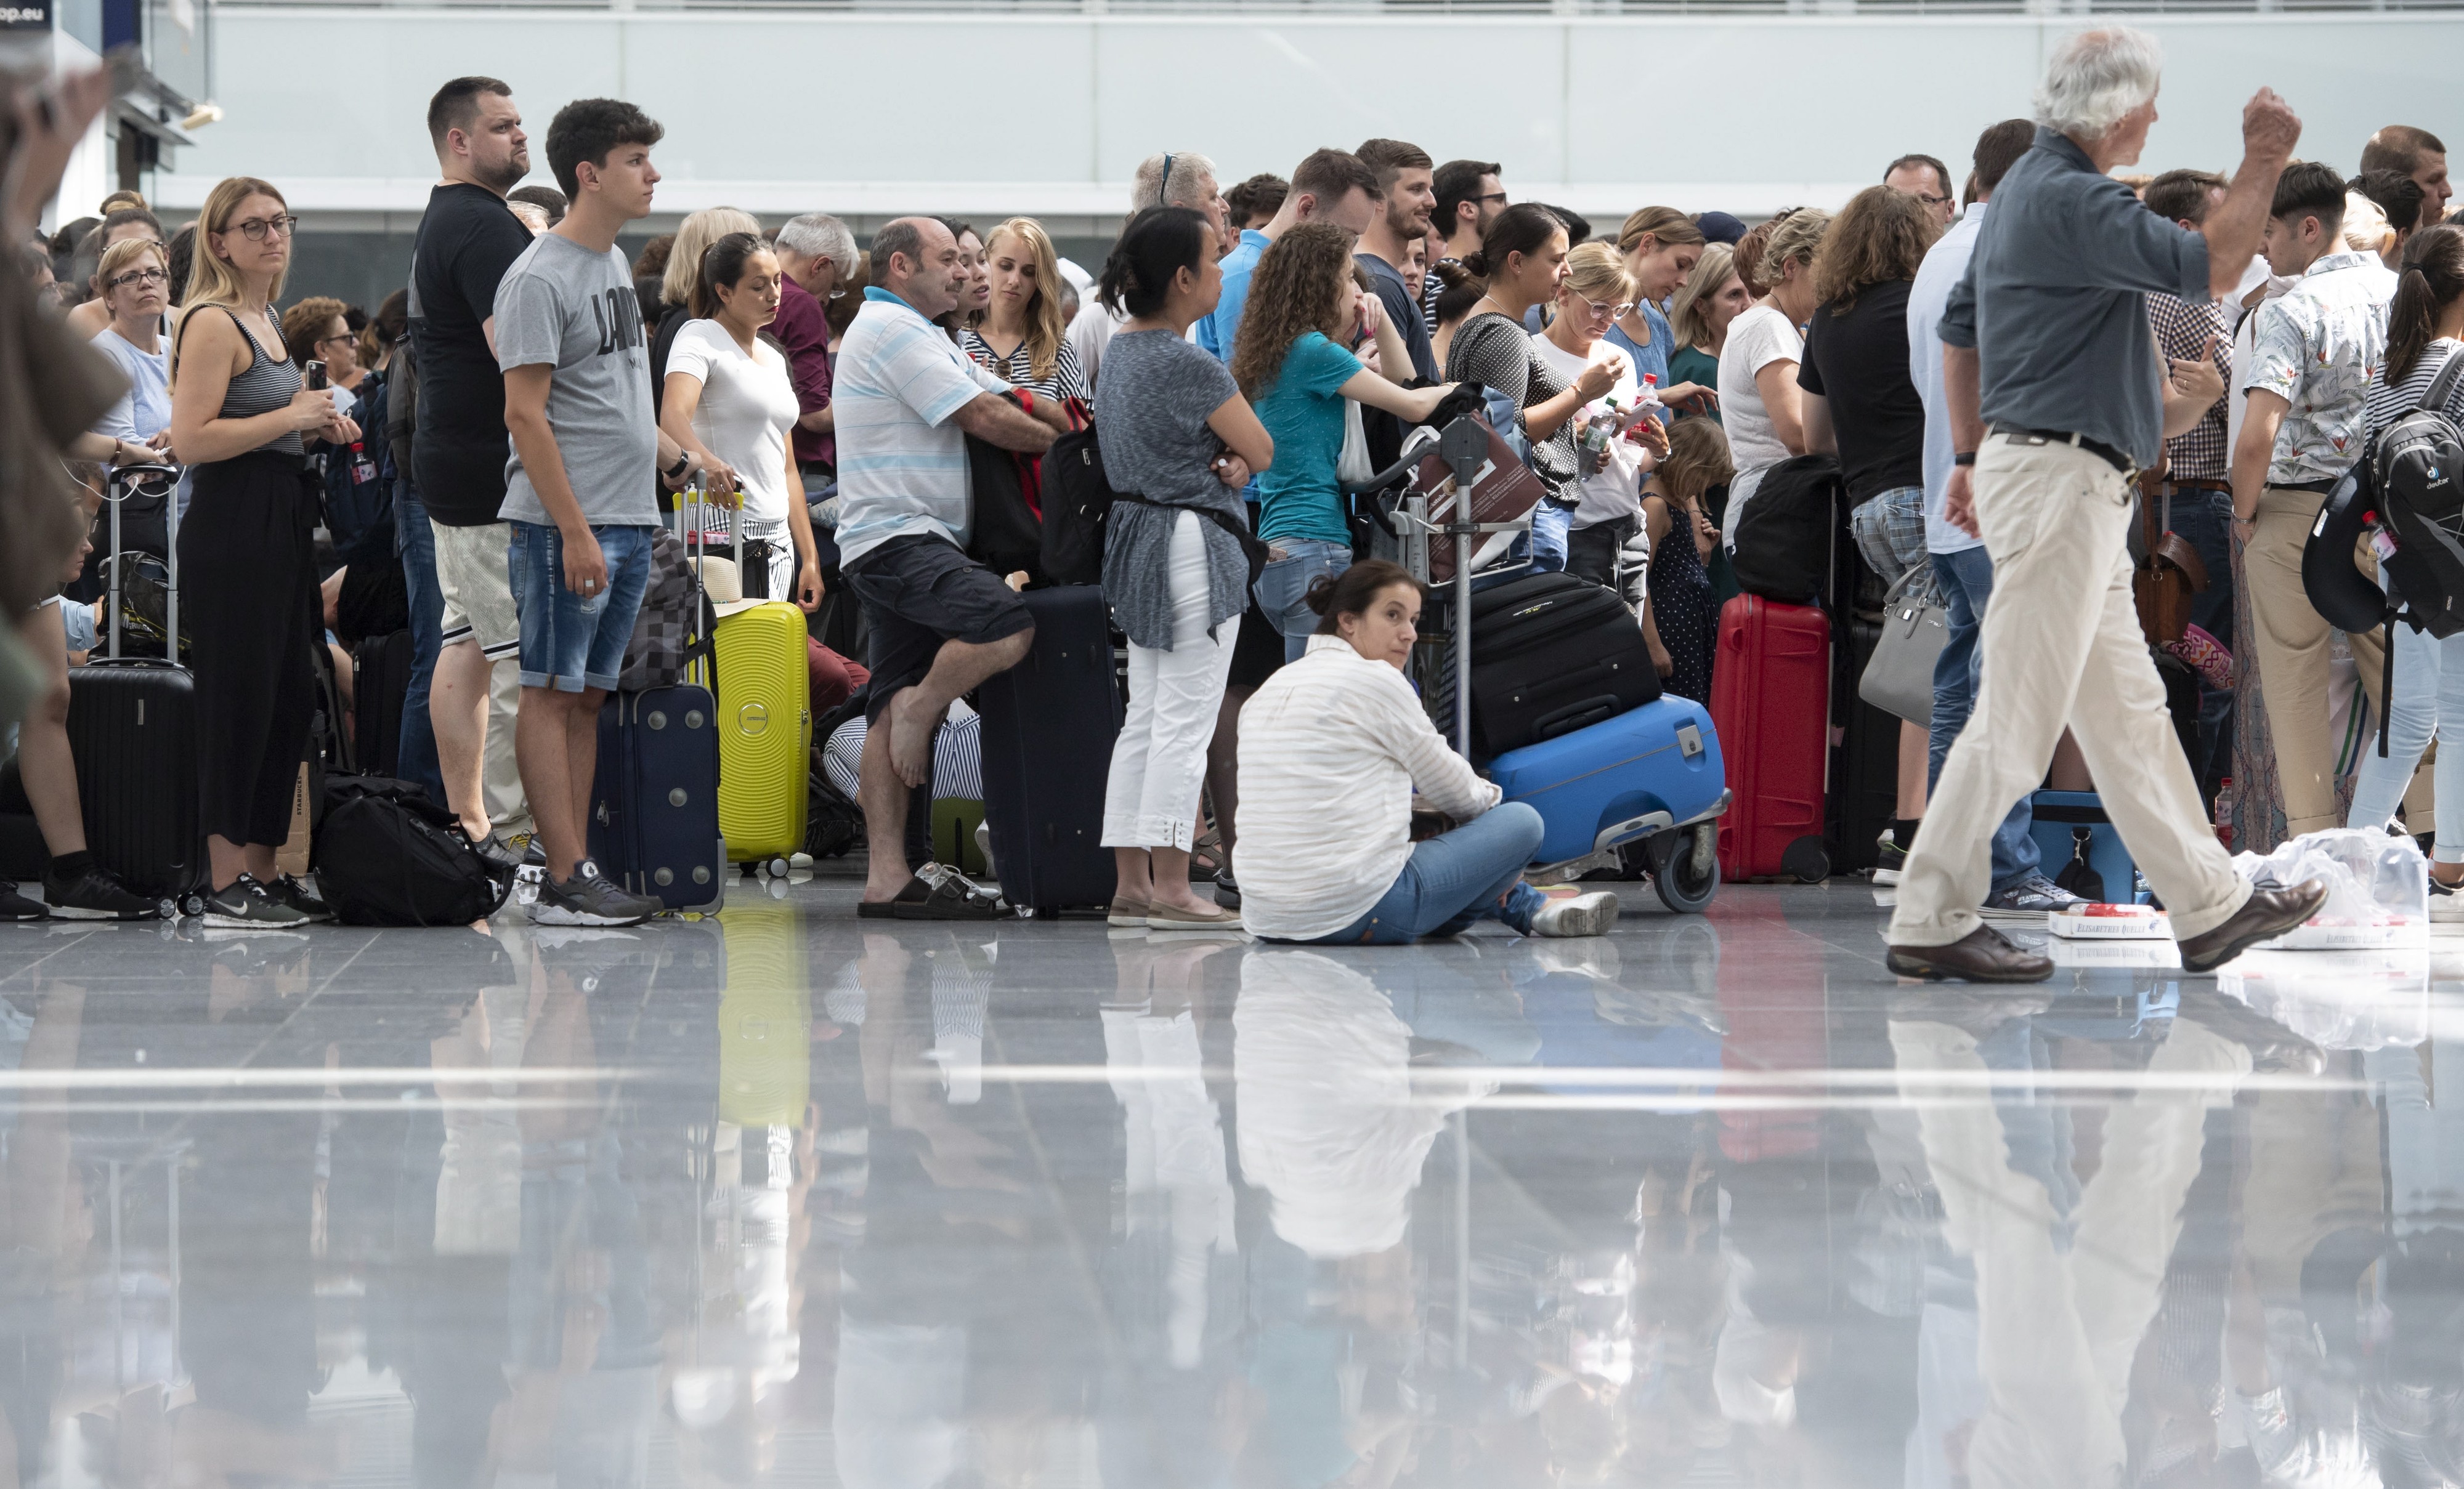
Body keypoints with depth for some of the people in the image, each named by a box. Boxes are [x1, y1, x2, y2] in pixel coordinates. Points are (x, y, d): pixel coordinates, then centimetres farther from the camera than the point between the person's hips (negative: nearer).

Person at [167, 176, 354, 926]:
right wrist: (292, 416, -16)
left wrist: (316, 424, 13)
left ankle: (263, 871, 18)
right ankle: (228, 883, -3)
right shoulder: (213, 323, -12)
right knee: (238, 697, -7)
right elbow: (191, 438, -20)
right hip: (230, 527, -10)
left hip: (280, 522, 10)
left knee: (290, 697, 11)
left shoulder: (264, 320, 17)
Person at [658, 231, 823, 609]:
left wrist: (809, 557, 16)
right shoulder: (700, 337, -2)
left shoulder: (774, 359, 21)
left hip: (777, 545, 7)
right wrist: (704, 460, -43)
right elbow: (673, 414, -21)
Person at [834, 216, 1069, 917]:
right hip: (895, 538, -11)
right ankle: (922, 705, -8)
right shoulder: (890, 328, -8)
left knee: (892, 716, 5)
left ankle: (888, 874, 3)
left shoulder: (916, 334, 26)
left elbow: (1004, 399, 21)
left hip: (912, 543, 11)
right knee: (1007, 624, -30)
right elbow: (983, 419, -12)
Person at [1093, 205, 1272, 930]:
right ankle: (1170, 886, -7)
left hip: (1136, 536, 9)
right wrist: (1237, 456, 10)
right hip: (1194, 539, -9)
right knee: (1185, 719, -7)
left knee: (1145, 717, 11)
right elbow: (1263, 450, -11)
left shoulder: (1120, 349, 11)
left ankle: (1131, 883, 11)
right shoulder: (1189, 365, -17)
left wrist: (1226, 461, -3)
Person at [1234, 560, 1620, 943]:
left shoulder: (1268, 691, 15)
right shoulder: (1375, 681, -8)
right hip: (1359, 918, -9)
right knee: (1522, 822, 2)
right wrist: (1492, 799, 25)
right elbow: (1451, 789, 3)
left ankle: (1536, 909, 46)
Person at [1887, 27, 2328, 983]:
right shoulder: (2070, 200, -18)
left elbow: (1959, 328, 22)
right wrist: (2262, 163, -15)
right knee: (2018, 717, -7)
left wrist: (1970, 456, 26)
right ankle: (1930, 923, -3)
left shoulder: (2027, 186, 15)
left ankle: (2209, 906, 20)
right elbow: (2209, 267, -24)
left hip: (2070, 484, 11)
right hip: (2059, 476, -11)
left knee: (2128, 711, 14)